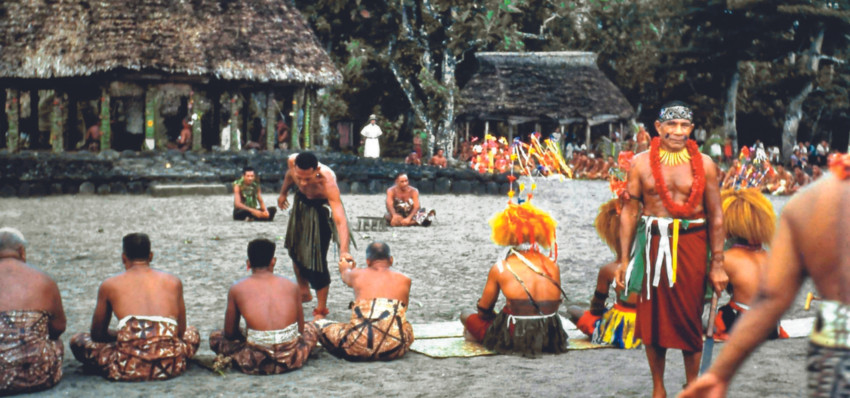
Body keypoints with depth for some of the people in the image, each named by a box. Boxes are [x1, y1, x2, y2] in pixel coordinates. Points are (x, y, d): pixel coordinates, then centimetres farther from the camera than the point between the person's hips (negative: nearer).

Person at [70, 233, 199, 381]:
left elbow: (97, 334, 22)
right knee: (192, 333, 35)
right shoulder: (173, 282, 16)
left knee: (77, 340, 23)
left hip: (129, 369, -1)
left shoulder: (109, 285, 13)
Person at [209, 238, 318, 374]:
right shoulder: (292, 286, 8)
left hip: (257, 364, -1)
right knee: (311, 328, 33)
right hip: (291, 360, 1)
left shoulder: (237, 289, 4)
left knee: (215, 336, 23)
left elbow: (230, 333, 9)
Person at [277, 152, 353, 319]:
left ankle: (321, 310, 9)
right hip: (301, 202, 6)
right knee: (295, 249, 19)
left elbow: (340, 219, -50)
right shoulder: (293, 161, -29)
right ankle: (303, 291, 43)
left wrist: (344, 251, -60)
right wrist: (283, 193, 17)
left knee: (316, 260, -9)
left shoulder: (328, 182, -43)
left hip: (320, 209, -6)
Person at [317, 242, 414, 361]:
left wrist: (345, 269, 67)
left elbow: (345, 276, 41)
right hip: (394, 351, -1)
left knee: (325, 330, 24)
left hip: (359, 348, 1)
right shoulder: (404, 280, 14)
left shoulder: (357, 274, 14)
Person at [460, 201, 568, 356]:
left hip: (514, 339, -5)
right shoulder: (552, 266, 4)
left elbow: (484, 310, 7)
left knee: (466, 316, 16)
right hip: (550, 338, 5)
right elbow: (555, 307, 15)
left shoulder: (500, 268, -4)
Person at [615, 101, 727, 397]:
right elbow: (629, 212, 4)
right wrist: (623, 260, 1)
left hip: (692, 244, -1)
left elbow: (716, 216, 3)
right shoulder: (641, 163, 2)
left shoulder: (704, 164, 2)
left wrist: (717, 264, 1)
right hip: (653, 244, 1)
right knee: (652, 319, 7)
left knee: (690, 319, 4)